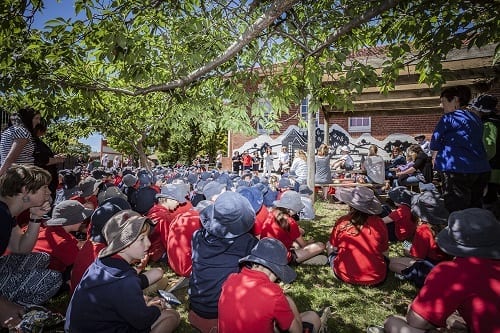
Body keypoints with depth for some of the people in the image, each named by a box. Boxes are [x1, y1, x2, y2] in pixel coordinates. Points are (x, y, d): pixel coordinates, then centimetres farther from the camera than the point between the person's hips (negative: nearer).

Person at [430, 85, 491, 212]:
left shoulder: (449, 118, -7)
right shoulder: (475, 118, 16)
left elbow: (435, 144, -4)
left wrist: (435, 158, 15)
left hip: (458, 170, -8)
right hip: (482, 170, 8)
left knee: (456, 213, -3)